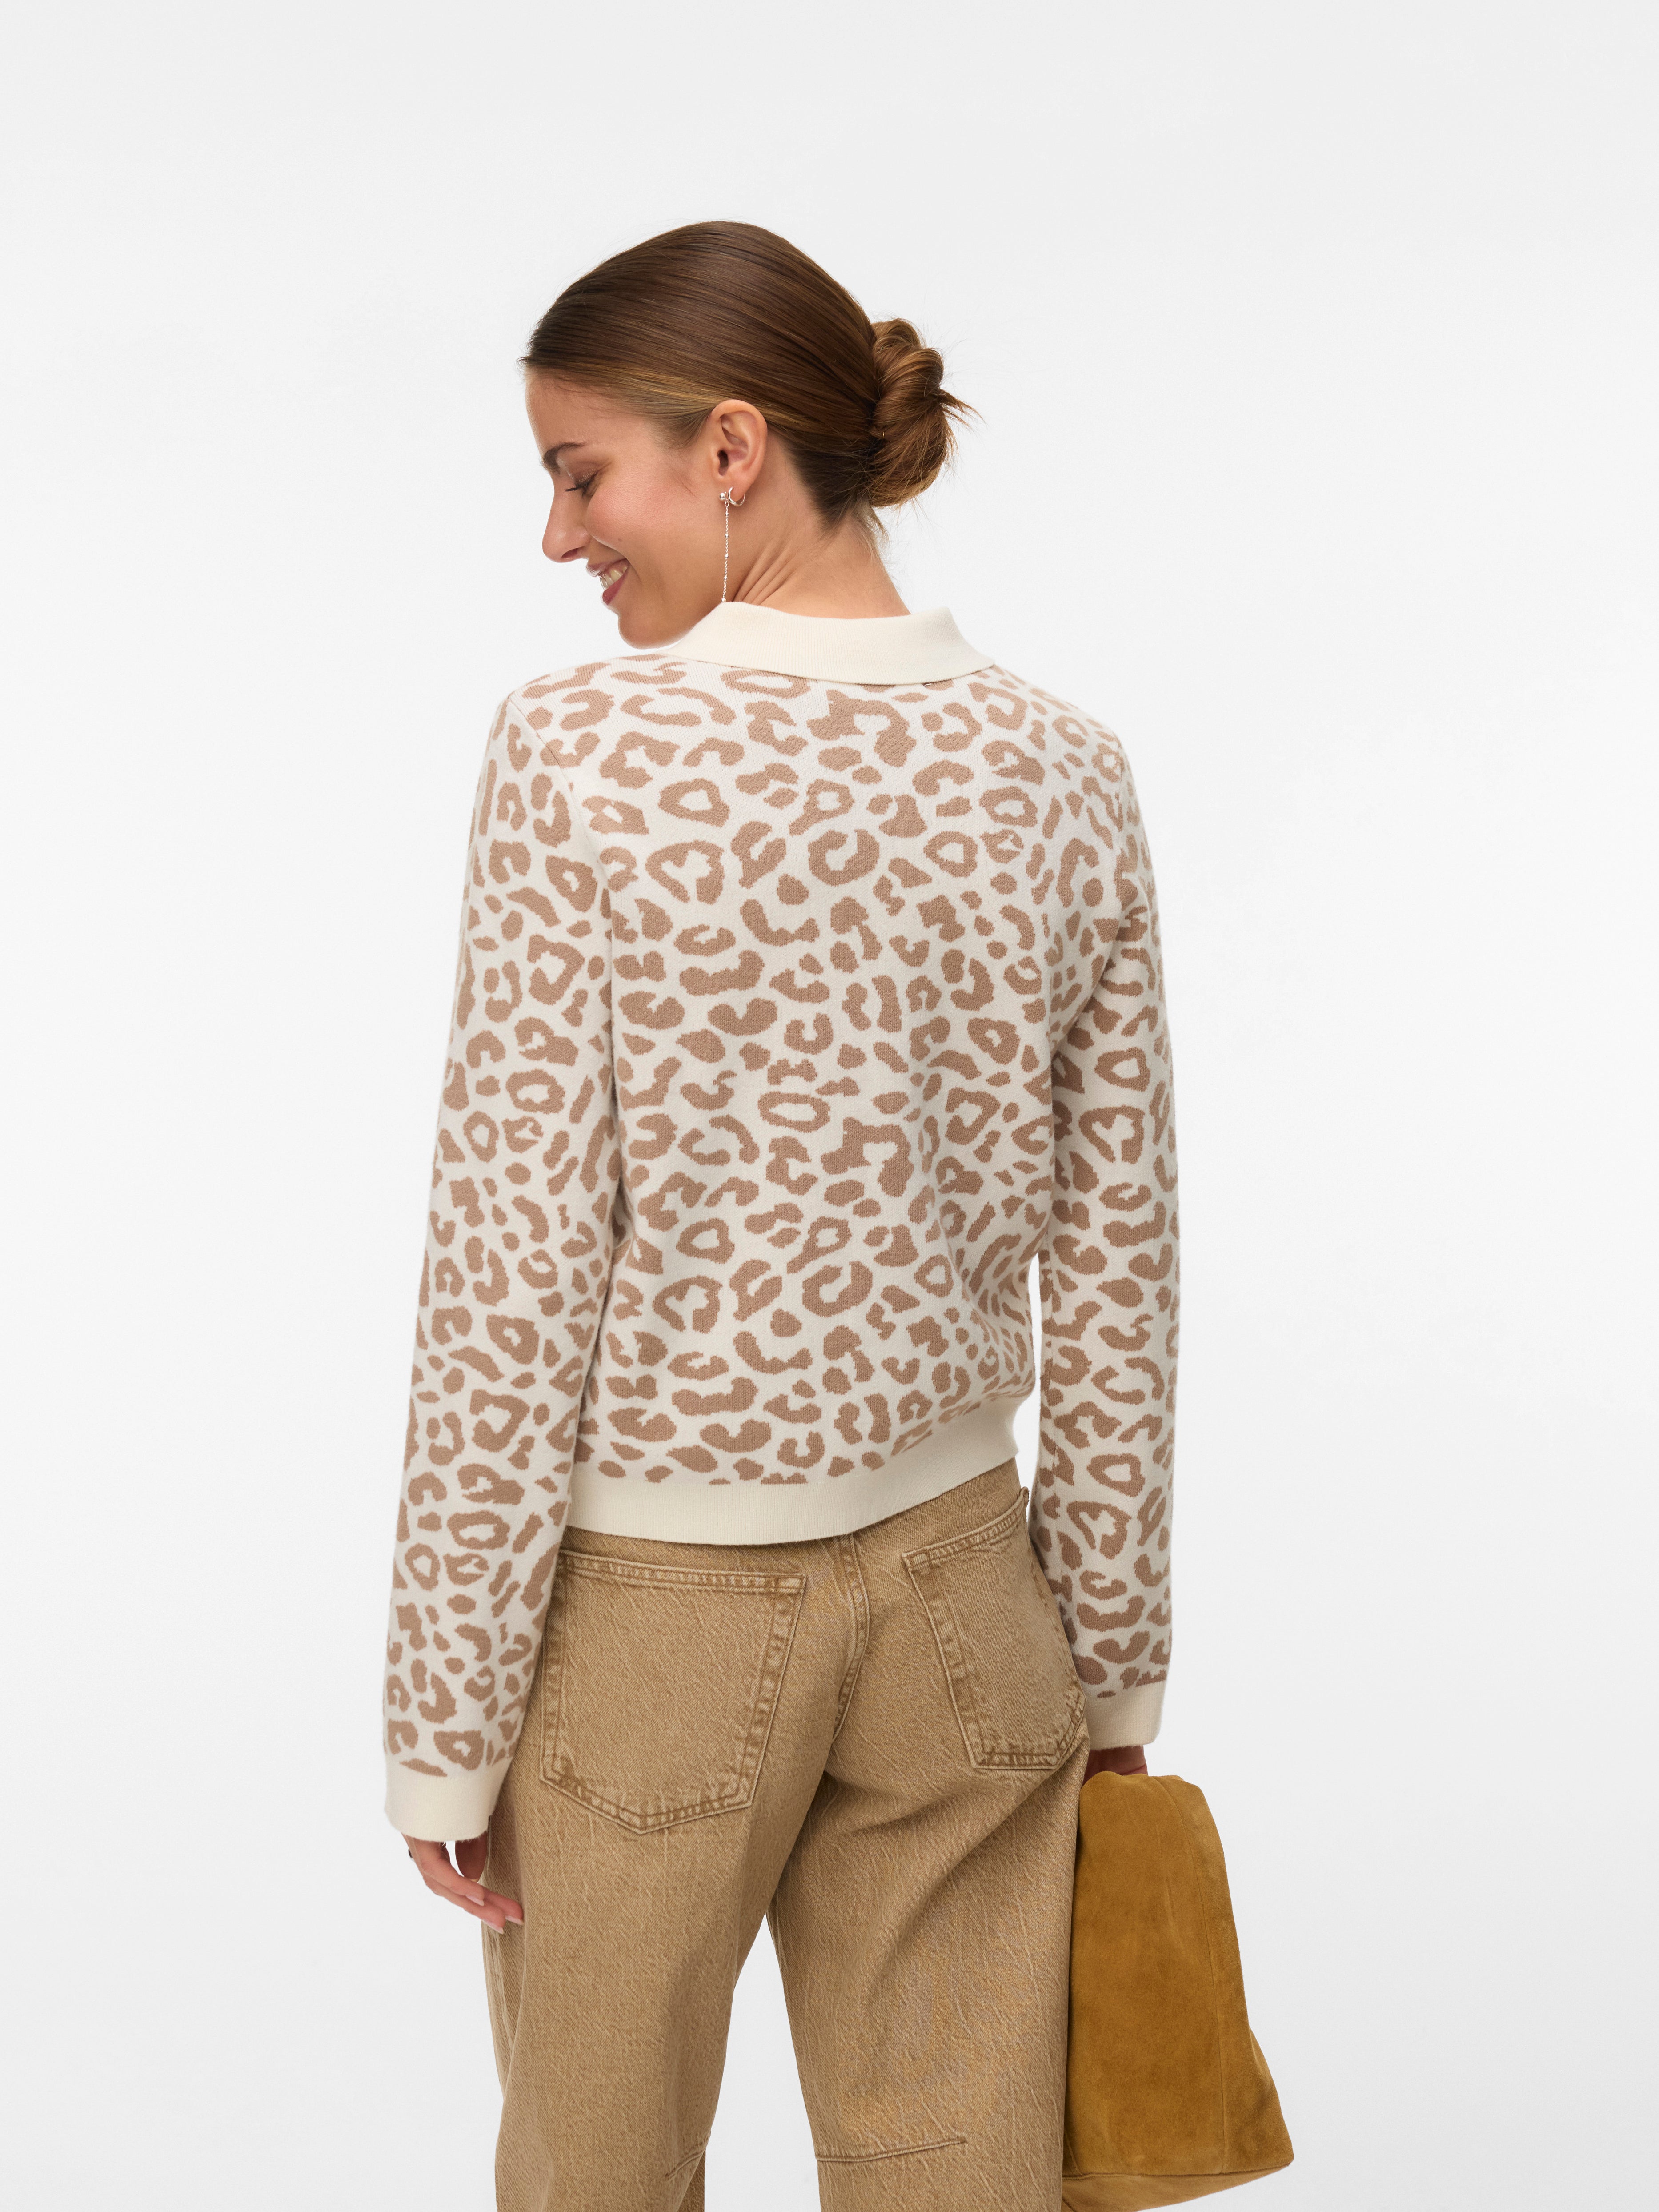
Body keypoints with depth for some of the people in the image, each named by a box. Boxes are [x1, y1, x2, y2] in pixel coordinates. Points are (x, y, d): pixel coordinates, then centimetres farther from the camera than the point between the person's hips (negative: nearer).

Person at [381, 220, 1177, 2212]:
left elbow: (516, 1271, -15)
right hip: (958, 1593, 4)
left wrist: (446, 1717, -6)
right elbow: (1115, 1278, 2)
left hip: (649, 1600, -3)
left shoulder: (581, 758, -15)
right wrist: (1112, 1664, 12)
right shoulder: (1063, 775, -2)